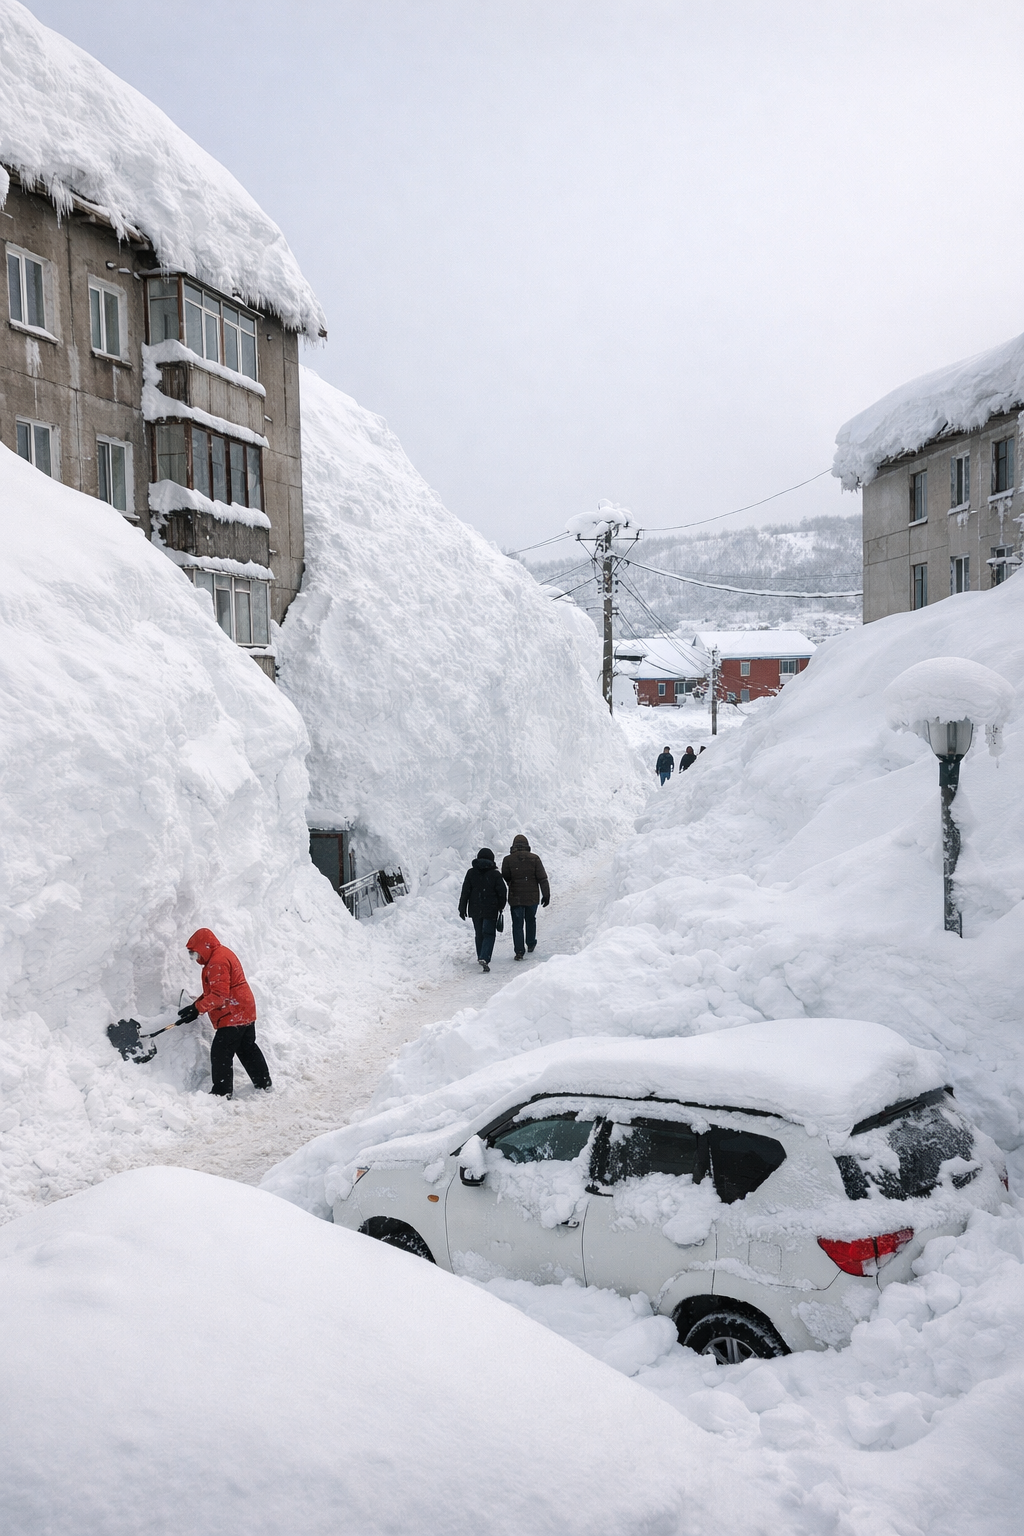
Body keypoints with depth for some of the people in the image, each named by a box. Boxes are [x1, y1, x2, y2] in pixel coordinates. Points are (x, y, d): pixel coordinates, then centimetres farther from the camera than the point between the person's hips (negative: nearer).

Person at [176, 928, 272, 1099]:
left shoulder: (217, 962, -20)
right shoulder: (223, 953, 14)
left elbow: (219, 996, -25)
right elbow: (211, 991, 17)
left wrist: (196, 1008, -22)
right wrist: (196, 1006, 8)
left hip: (232, 1015, -11)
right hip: (245, 1012, 11)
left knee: (220, 1053, -5)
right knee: (248, 1049, 20)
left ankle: (222, 1091, -1)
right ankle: (264, 1082, 28)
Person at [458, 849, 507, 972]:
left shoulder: (471, 873, -1)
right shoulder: (495, 874, -8)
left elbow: (465, 891, 0)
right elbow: (502, 892, -5)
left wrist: (462, 908, 6)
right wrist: (501, 906, 11)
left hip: (475, 910, 3)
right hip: (491, 910, -3)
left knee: (479, 934, 17)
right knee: (489, 934, 0)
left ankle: (481, 957, 26)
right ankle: (484, 958, -17)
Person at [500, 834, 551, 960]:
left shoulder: (507, 860, -6)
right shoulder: (534, 858, -5)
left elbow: (505, 878, -3)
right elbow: (542, 878, -6)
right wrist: (546, 895, 0)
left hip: (515, 898, -1)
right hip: (532, 898, 1)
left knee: (517, 924, 4)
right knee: (531, 921, 22)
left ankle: (519, 951, -3)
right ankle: (531, 945, 34)